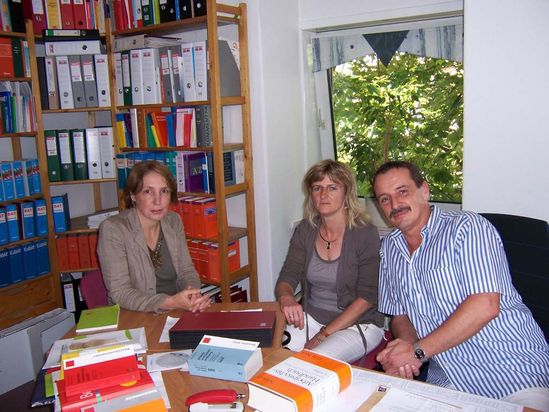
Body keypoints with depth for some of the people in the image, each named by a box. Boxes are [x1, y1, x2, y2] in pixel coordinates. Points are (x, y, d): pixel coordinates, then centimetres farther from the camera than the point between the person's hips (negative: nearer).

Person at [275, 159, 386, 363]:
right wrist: (286, 298, -29)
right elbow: (286, 279, -3)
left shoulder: (366, 234, -13)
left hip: (358, 324, -4)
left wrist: (324, 335, -19)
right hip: (311, 317, 4)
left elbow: (366, 297, -15)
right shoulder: (305, 230, 1)